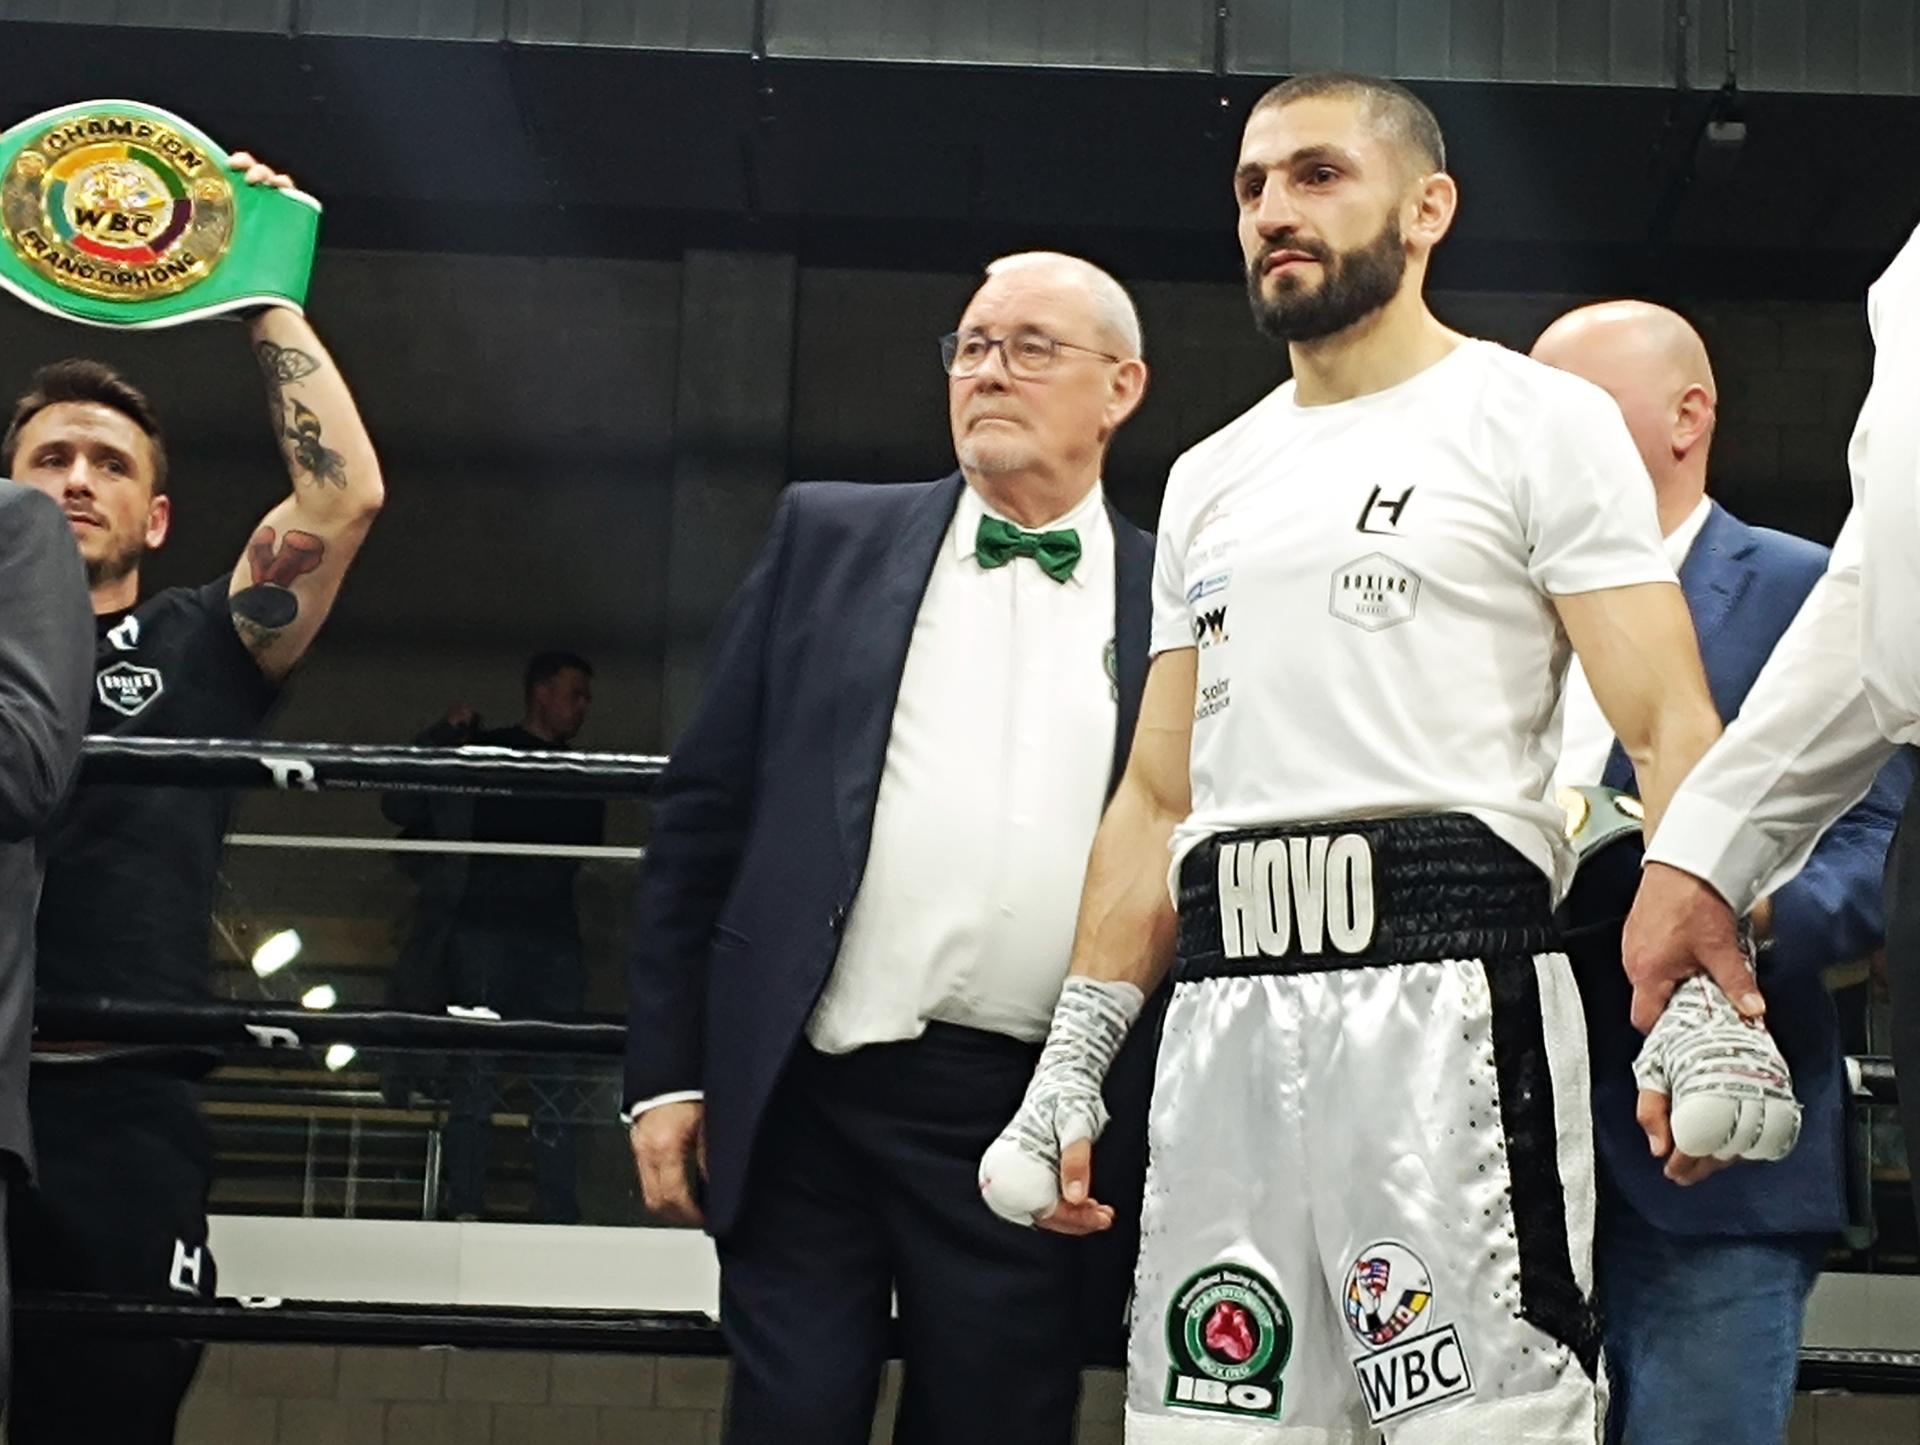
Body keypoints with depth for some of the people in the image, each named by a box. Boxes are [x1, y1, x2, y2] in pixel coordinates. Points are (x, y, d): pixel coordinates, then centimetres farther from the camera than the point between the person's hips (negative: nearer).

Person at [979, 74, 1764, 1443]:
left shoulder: (1534, 418, 4)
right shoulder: (1212, 479, 22)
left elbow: (1669, 728, -5)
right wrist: (1072, 1063, 15)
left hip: (1444, 983, -6)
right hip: (1224, 1010, 6)